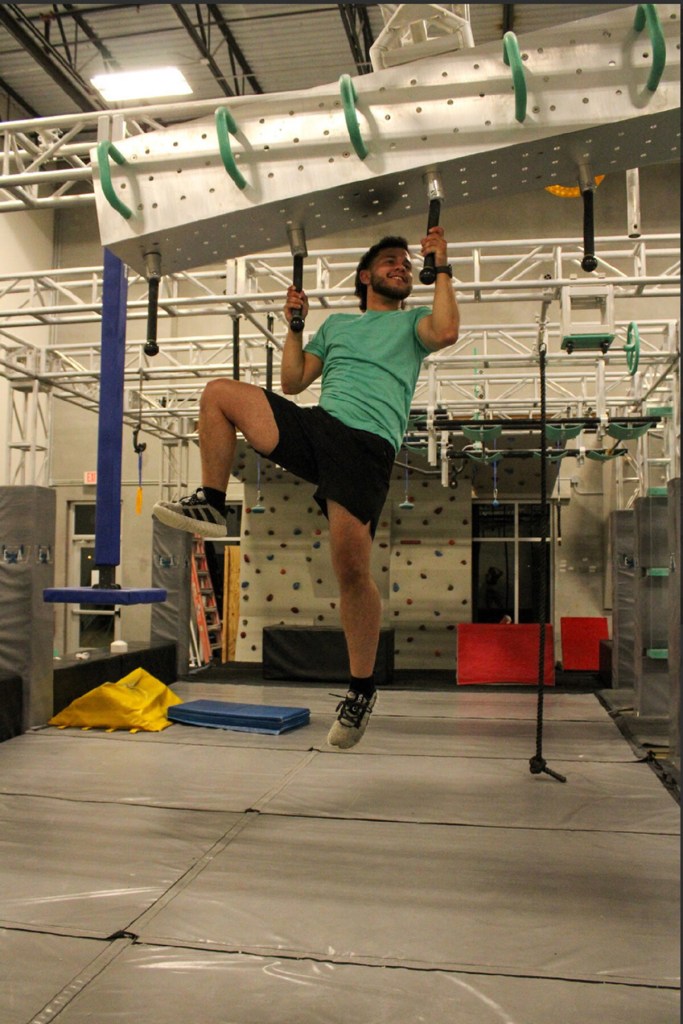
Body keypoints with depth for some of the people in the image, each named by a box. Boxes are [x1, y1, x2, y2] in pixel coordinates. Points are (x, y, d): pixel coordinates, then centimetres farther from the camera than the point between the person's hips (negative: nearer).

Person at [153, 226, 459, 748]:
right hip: (315, 426, 4)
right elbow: (293, 381, 25)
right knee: (221, 392, -13)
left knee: (352, 563, -18)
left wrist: (441, 268, 3)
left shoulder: (412, 321, 21)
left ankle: (362, 688, -1)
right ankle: (211, 505, -5)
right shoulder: (337, 323, 31)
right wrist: (294, 324, 18)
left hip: (368, 444, -4)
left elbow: (446, 332, -4)